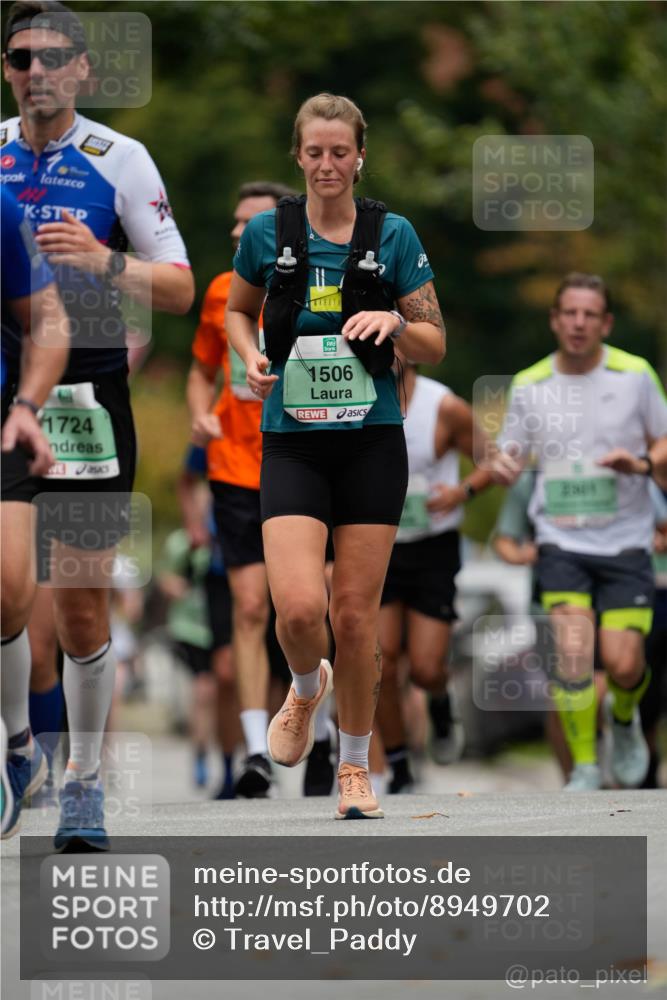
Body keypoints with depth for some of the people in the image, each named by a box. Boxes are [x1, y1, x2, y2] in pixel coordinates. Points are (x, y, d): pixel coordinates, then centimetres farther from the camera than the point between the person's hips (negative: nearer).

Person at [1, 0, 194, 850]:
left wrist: (102, 261, -22)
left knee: (81, 602, 0)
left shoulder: (119, 159, -3)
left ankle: (83, 779, 10)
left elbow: (180, 290, -6)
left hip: (88, 391, -2)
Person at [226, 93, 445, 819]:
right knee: (299, 607, -17)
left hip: (371, 443, 0)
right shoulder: (266, 233, 1)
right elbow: (237, 311, 18)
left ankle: (354, 765, 21)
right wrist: (253, 356, -3)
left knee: (355, 617, 2)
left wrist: (394, 322, -16)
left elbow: (435, 344, 5)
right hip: (292, 444, 0)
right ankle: (306, 687, 19)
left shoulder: (392, 235, 0)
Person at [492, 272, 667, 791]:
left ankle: (624, 719, 29)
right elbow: (512, 453, 10)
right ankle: (584, 769, -3)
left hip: (625, 542, 0)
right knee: (572, 653, -17)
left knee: (622, 664, -7)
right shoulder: (528, 385, 3)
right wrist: (503, 466, -14)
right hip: (561, 542, 0)